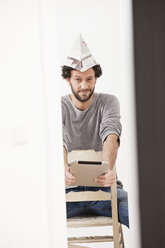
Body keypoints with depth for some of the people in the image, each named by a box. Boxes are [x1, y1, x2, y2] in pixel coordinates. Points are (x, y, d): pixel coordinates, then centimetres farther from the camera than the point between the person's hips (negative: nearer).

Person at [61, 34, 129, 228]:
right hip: (69, 188, 0)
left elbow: (111, 136, -18)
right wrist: (64, 170, -42)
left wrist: (108, 170, -39)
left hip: (103, 186, 0)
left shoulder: (108, 102, 2)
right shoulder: (60, 106, 1)